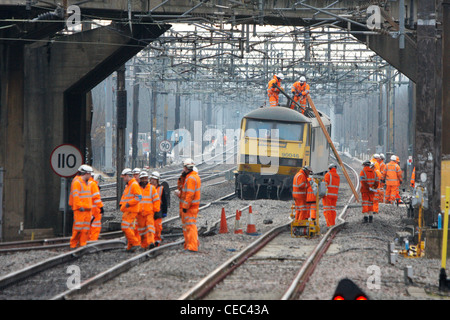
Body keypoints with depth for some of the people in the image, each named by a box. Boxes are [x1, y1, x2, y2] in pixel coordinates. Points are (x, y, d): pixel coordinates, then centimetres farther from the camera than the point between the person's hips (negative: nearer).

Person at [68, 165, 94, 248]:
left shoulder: (86, 183, 20)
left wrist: (89, 207, 21)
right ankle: (73, 244, -6)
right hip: (80, 210, -9)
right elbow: (75, 195, -16)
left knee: (86, 227, 5)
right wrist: (80, 206, -21)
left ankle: (83, 244, 7)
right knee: (78, 226, -11)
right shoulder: (77, 182, -9)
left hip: (87, 209, 9)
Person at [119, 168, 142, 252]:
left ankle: (135, 243, -14)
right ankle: (130, 247, 11)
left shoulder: (134, 185, -12)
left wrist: (129, 203, -21)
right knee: (130, 228, 9)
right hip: (127, 210, 10)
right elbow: (124, 196, 31)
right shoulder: (128, 186, 20)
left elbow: (139, 197, -19)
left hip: (131, 210, -10)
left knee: (125, 227, -16)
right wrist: (121, 203, 13)